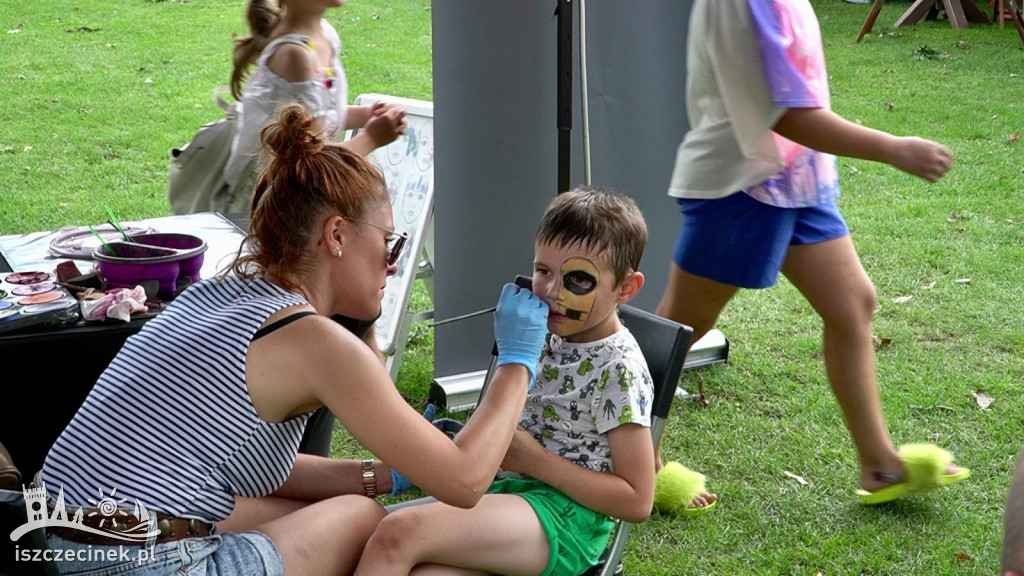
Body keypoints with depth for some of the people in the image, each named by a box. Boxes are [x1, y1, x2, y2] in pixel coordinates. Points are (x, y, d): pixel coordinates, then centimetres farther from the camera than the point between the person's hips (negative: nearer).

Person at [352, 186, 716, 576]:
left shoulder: (619, 369, -10)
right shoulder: (549, 335, 13)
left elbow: (637, 502, -12)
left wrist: (534, 460, -14)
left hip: (564, 515, -7)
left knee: (399, 533, -29)